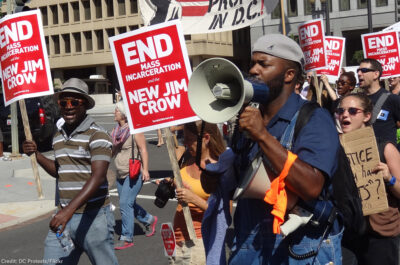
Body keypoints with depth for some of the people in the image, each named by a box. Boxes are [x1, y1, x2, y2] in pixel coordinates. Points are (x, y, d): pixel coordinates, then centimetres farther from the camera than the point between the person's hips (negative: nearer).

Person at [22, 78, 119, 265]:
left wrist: (69, 210, -30)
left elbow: (98, 177, -21)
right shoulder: (58, 136, 13)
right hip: (64, 215, 6)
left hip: (93, 216, -6)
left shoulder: (97, 135, -11)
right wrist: (36, 155, 7)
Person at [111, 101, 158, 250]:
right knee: (129, 204, 15)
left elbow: (143, 149, -15)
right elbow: (112, 151, 20)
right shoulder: (116, 130, 10)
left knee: (125, 204, -11)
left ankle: (126, 238, -2)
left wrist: (145, 169, -22)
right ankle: (149, 220, 38)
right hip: (121, 174, 8)